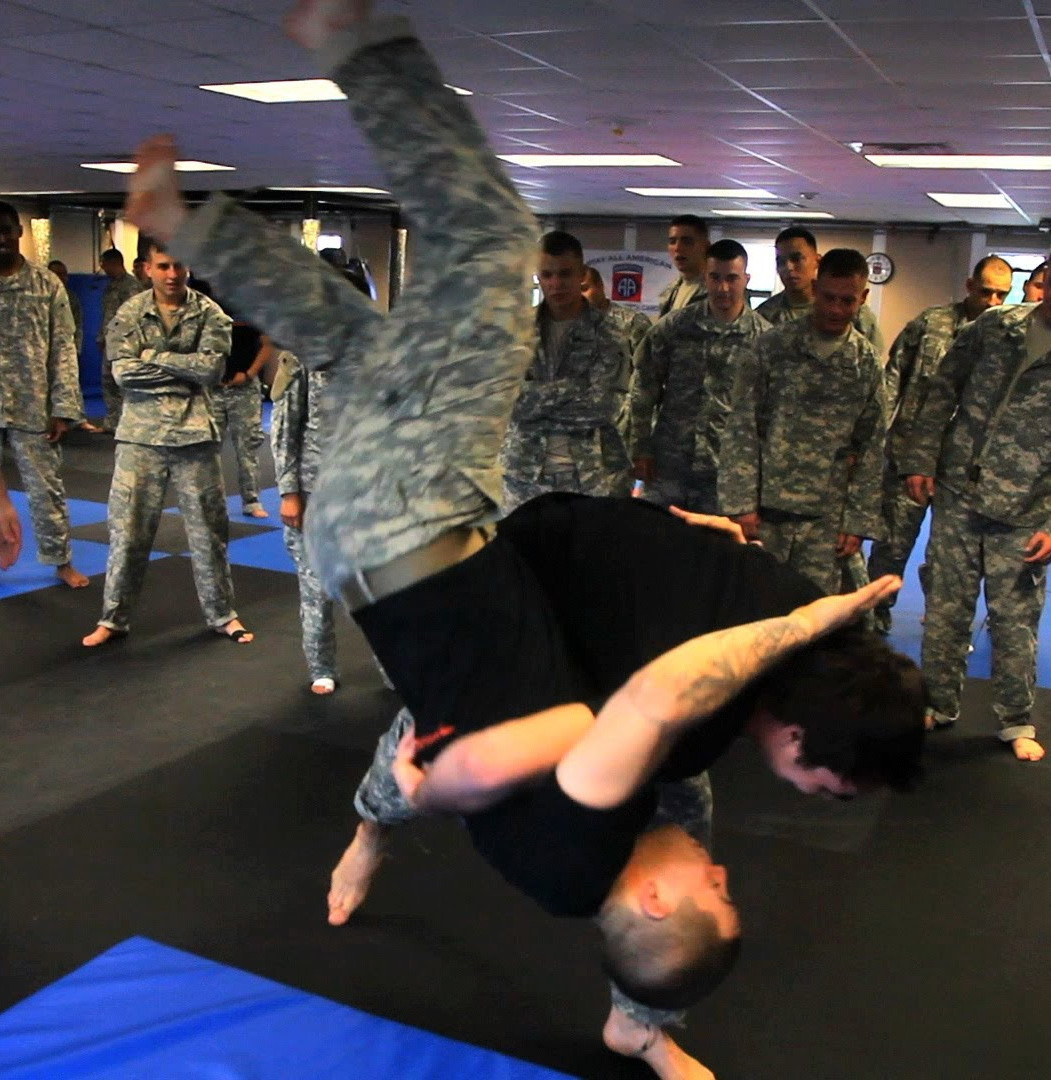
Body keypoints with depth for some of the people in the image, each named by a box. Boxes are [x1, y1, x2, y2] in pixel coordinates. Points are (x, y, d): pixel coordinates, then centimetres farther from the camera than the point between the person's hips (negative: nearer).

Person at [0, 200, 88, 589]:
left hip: (32, 407, 0)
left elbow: (63, 349, 0)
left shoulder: (46, 284, 2)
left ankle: (61, 560, 23)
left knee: (46, 488, 8)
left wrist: (64, 408, -6)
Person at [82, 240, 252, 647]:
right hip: (140, 433, 0)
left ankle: (222, 614, 21)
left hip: (194, 433, 0)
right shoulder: (129, 314, 2)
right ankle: (113, 618, 17)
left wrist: (153, 356, -11)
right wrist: (184, 371, -11)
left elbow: (212, 368, -13)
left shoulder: (209, 313, 1)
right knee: (127, 529, 3)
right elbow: (123, 371, -10)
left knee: (208, 528, 7)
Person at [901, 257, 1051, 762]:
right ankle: (939, 705, 28)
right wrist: (920, 459, -2)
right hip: (956, 498, 2)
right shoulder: (993, 326, 3)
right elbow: (942, 392, 8)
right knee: (945, 612, 11)